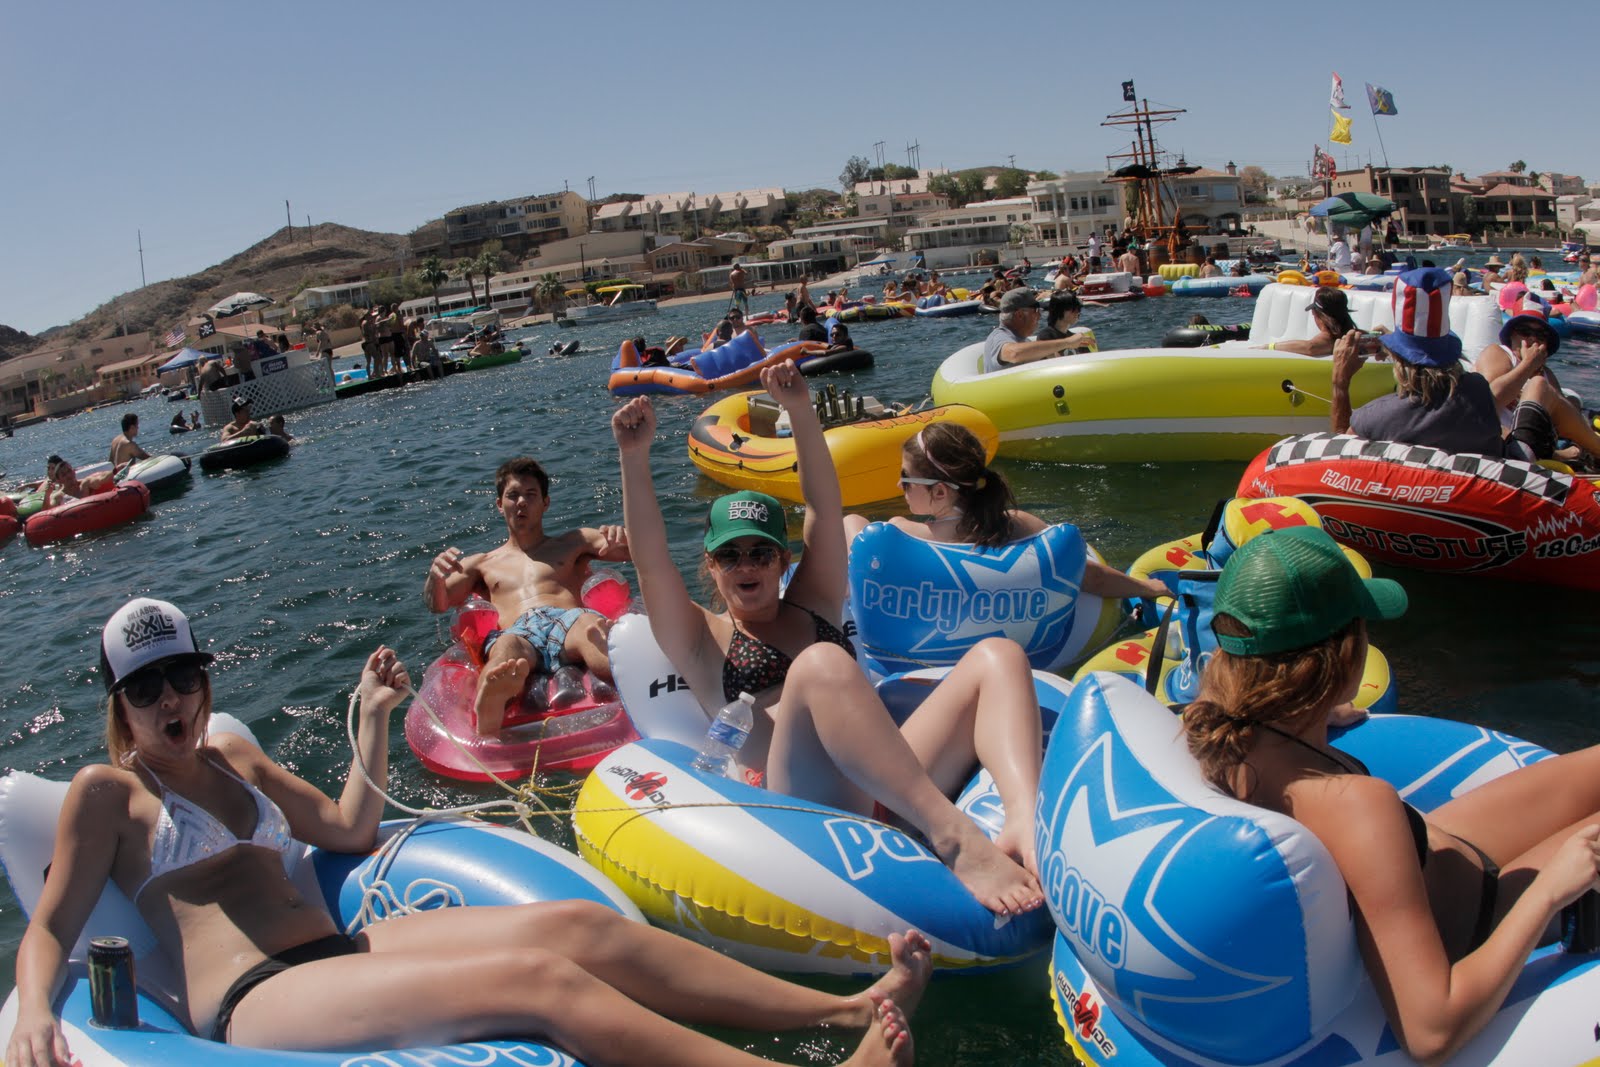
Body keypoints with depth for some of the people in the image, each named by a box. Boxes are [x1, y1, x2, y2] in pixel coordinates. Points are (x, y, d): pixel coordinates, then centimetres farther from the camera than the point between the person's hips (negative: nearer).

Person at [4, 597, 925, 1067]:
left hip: (340, 949, 7)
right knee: (535, 978, -30)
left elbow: (351, 829, 27)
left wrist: (373, 720, 18)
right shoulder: (108, 791, 8)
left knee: (575, 923, -19)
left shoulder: (232, 756, 25)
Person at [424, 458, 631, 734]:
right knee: (506, 648, -40)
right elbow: (437, 605, 25)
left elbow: (636, 551, 19)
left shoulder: (573, 543, 33)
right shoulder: (482, 563, 36)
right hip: (518, 632, 0)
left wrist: (620, 539, -8)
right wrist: (436, 575, 0)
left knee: (590, 625, -40)